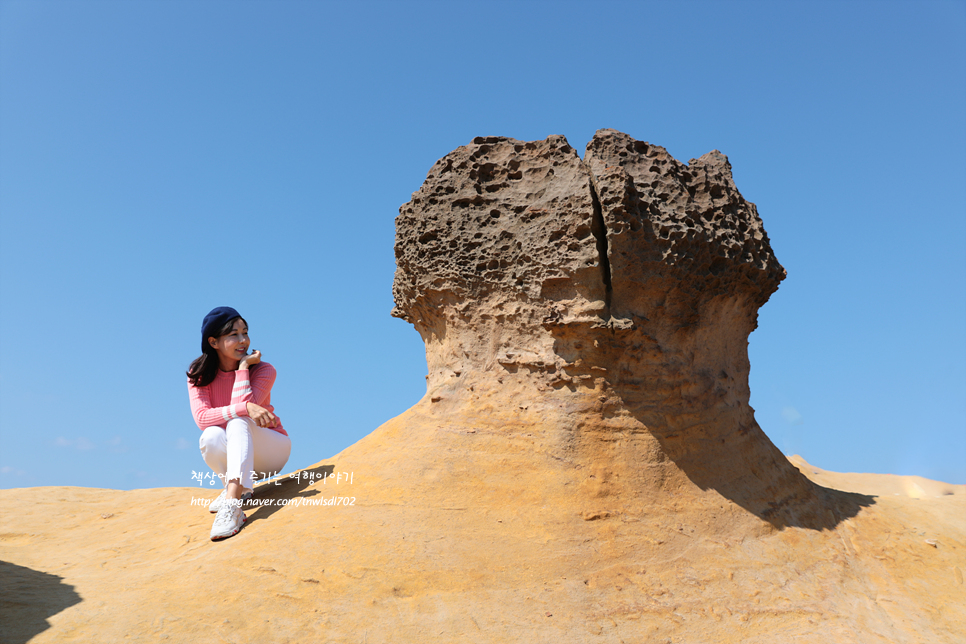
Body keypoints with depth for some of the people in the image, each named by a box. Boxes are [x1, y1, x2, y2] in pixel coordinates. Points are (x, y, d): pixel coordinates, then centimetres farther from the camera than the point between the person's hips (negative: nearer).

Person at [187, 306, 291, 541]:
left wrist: (243, 366, -21)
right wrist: (247, 408, -37)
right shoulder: (199, 375, -6)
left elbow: (242, 406, -26)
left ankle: (231, 503, -46)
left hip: (270, 449, -2)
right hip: (233, 455, 2)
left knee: (238, 423, -33)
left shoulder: (263, 370, -11)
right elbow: (201, 417, -23)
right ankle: (237, 488, -6)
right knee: (211, 436, -32)